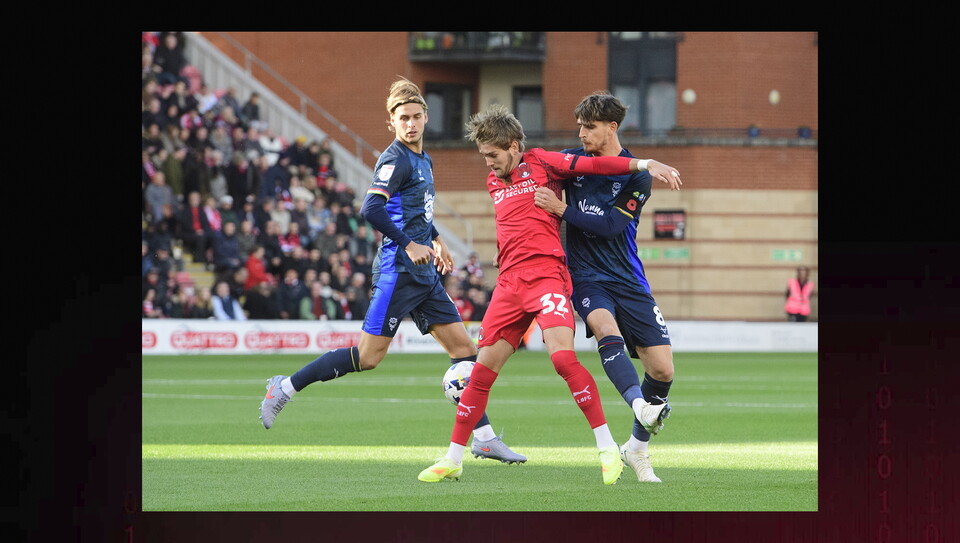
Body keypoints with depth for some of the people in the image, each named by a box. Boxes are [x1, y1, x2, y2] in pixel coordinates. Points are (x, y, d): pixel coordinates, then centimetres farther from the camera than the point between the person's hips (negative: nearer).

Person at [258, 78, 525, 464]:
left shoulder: (424, 160, 16)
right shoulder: (396, 160, -12)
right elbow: (371, 209, -25)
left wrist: (435, 241, 25)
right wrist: (409, 245, -22)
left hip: (424, 274, 9)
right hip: (398, 272, -9)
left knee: (464, 348, 4)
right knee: (369, 356, -8)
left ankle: (483, 437, 6)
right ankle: (286, 387, 3)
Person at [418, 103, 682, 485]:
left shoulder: (540, 163, 2)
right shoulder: (493, 183, 21)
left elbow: (591, 165, -8)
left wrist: (644, 164, -18)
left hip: (546, 274, -6)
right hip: (509, 282, 6)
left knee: (562, 356, -23)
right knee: (483, 368, 4)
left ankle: (608, 448, -17)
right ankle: (453, 460, 12)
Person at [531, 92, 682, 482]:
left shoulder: (637, 177, -5)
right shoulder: (572, 159, 5)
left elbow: (611, 225, -15)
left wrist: (562, 209, -20)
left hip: (626, 278, 0)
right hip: (585, 275, 0)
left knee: (662, 369, -6)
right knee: (606, 331, -33)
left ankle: (637, 447, 14)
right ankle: (641, 406, -55)